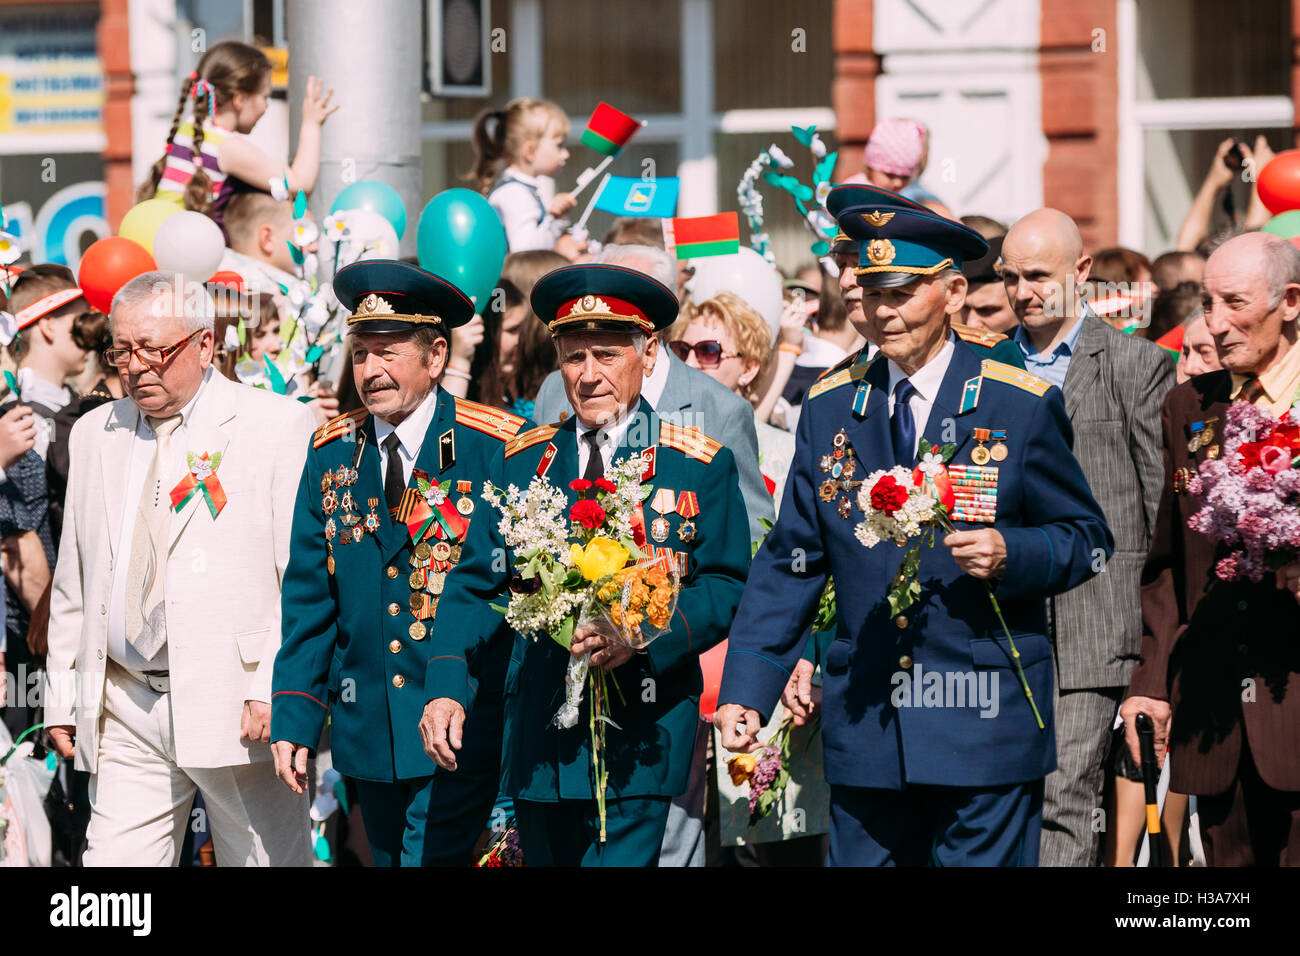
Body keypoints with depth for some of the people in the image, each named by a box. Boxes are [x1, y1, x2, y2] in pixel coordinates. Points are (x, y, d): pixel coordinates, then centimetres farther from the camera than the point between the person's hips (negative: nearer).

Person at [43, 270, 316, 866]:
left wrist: (275, 688, -14)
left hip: (239, 706, -4)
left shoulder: (278, 426, -1)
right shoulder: (95, 433, 15)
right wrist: (62, 697, 13)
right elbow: (72, 582, 18)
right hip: (125, 709, 4)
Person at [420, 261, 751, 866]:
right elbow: (476, 585, 8)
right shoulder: (521, 462, 11)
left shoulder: (700, 466, 2)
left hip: (640, 741, -4)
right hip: (537, 739, 4)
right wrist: (446, 687, -8)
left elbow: (727, 588, -2)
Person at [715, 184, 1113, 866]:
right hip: (865, 732, 3)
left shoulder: (1023, 407, -1)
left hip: (987, 726, -3)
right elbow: (790, 561, 10)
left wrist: (1012, 554, -17)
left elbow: (1085, 538, 4)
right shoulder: (830, 409, 9)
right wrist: (745, 689, 1)